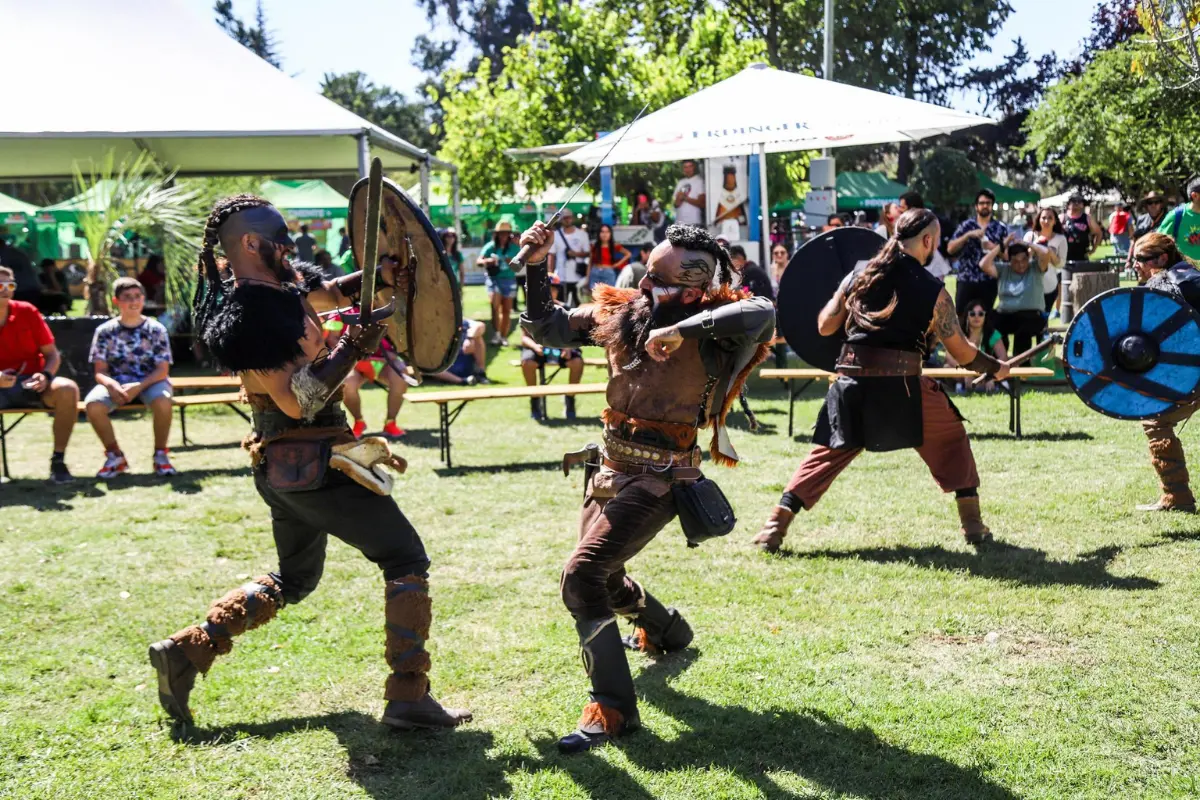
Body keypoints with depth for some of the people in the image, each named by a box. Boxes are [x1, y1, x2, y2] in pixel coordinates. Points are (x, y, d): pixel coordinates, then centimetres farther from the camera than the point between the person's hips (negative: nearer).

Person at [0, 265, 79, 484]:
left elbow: (52, 354, 5)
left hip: (32, 383, 1)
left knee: (67, 389, -30)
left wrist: (45, 375, -17)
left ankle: (58, 461, -21)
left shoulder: (27, 312, 1)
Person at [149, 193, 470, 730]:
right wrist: (353, 347, -21)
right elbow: (298, 400, -25)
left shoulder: (277, 286, 7)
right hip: (313, 465, -10)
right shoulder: (254, 312, -20)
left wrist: (380, 274, 4)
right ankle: (408, 697, -5)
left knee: (294, 578, 25)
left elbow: (327, 293, 23)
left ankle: (184, 652, 19)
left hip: (282, 466, 10)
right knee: (406, 559, -2)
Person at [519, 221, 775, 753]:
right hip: (611, 469, 8)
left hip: (658, 479, -8)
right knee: (603, 575, 25)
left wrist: (681, 330, -36)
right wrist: (536, 267, -1)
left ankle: (612, 710, -13)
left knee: (582, 575, -21)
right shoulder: (620, 312, 3)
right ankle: (666, 631, 56)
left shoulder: (706, 324, -15)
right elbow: (547, 329, 10)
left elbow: (762, 315, -36)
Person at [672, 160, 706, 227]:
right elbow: (676, 204, 13)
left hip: (695, 223, -6)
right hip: (680, 223, 6)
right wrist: (679, 198, -9)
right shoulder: (680, 183, 14)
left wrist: (686, 198, -12)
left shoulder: (699, 181, -4)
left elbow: (702, 203, -10)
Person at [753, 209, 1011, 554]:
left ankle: (775, 526, 3)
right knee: (952, 438, 20)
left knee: (826, 454, 14)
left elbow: (824, 326, 12)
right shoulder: (932, 291, 0)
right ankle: (973, 525, 19)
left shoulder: (858, 276, 8)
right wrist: (994, 368, 21)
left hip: (851, 385, 3)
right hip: (902, 389, -3)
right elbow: (961, 351, 4)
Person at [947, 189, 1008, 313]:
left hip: (988, 282, 0)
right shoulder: (966, 225, 5)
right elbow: (950, 249, -4)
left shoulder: (1001, 228, 5)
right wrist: (968, 235, -15)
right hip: (966, 281, 0)